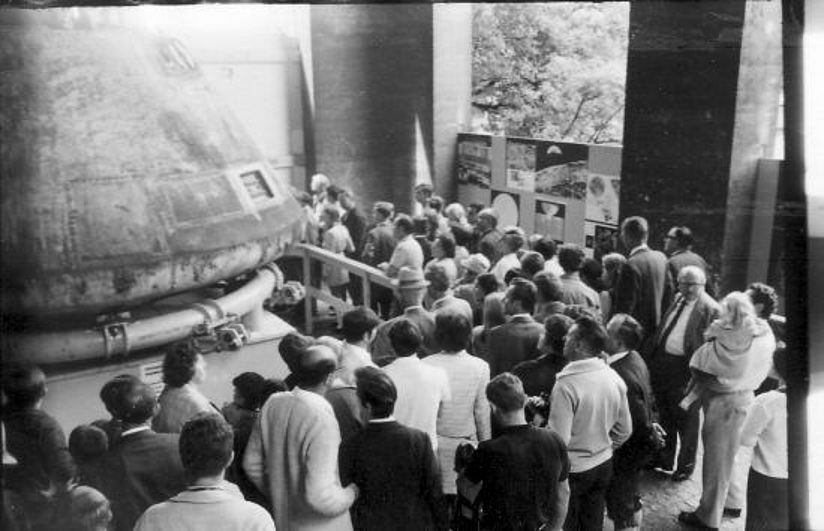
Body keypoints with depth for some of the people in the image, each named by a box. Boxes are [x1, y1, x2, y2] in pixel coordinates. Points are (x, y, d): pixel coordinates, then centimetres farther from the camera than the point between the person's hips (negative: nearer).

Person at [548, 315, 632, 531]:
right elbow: (625, 430, 5)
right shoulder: (614, 378, -5)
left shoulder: (566, 385, -26)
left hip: (573, 470, -6)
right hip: (604, 465, 6)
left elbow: (559, 440, -25)